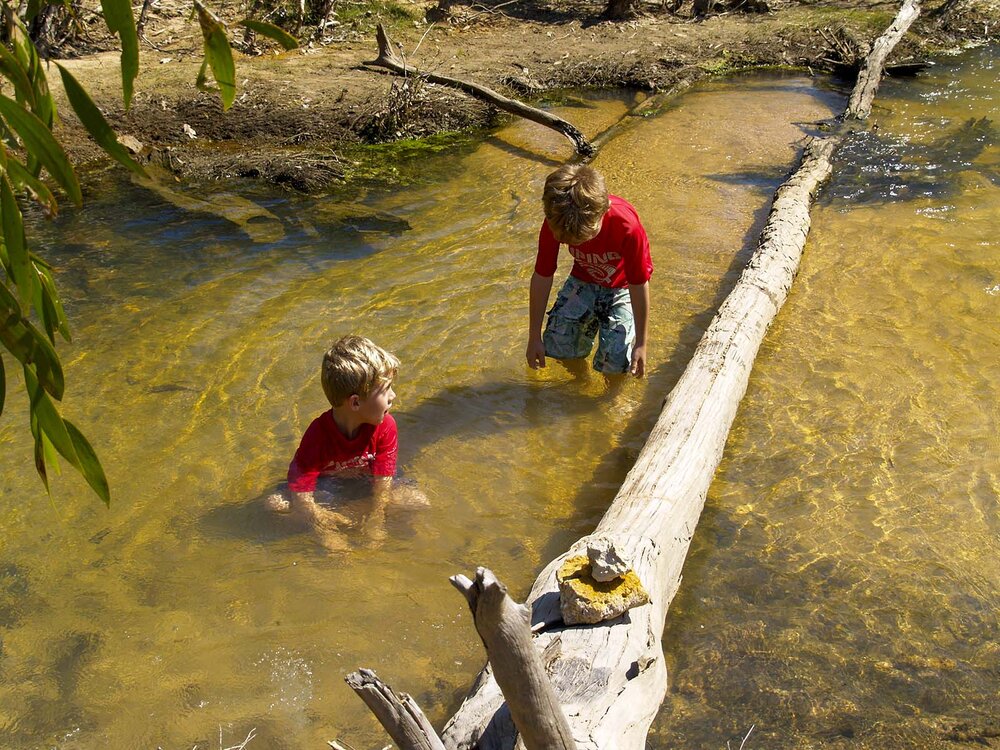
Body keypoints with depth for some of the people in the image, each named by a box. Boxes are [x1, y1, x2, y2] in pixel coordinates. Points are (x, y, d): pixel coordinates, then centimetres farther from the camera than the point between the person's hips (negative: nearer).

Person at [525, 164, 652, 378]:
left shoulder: (627, 226, -38)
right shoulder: (555, 222, -28)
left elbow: (639, 285, -25)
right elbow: (542, 277, -16)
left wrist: (640, 344, -17)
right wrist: (534, 339, -9)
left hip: (621, 286, -3)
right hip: (584, 280, 3)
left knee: (613, 364, -17)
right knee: (557, 347, -14)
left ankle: (604, 321, 15)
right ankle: (590, 320, 17)